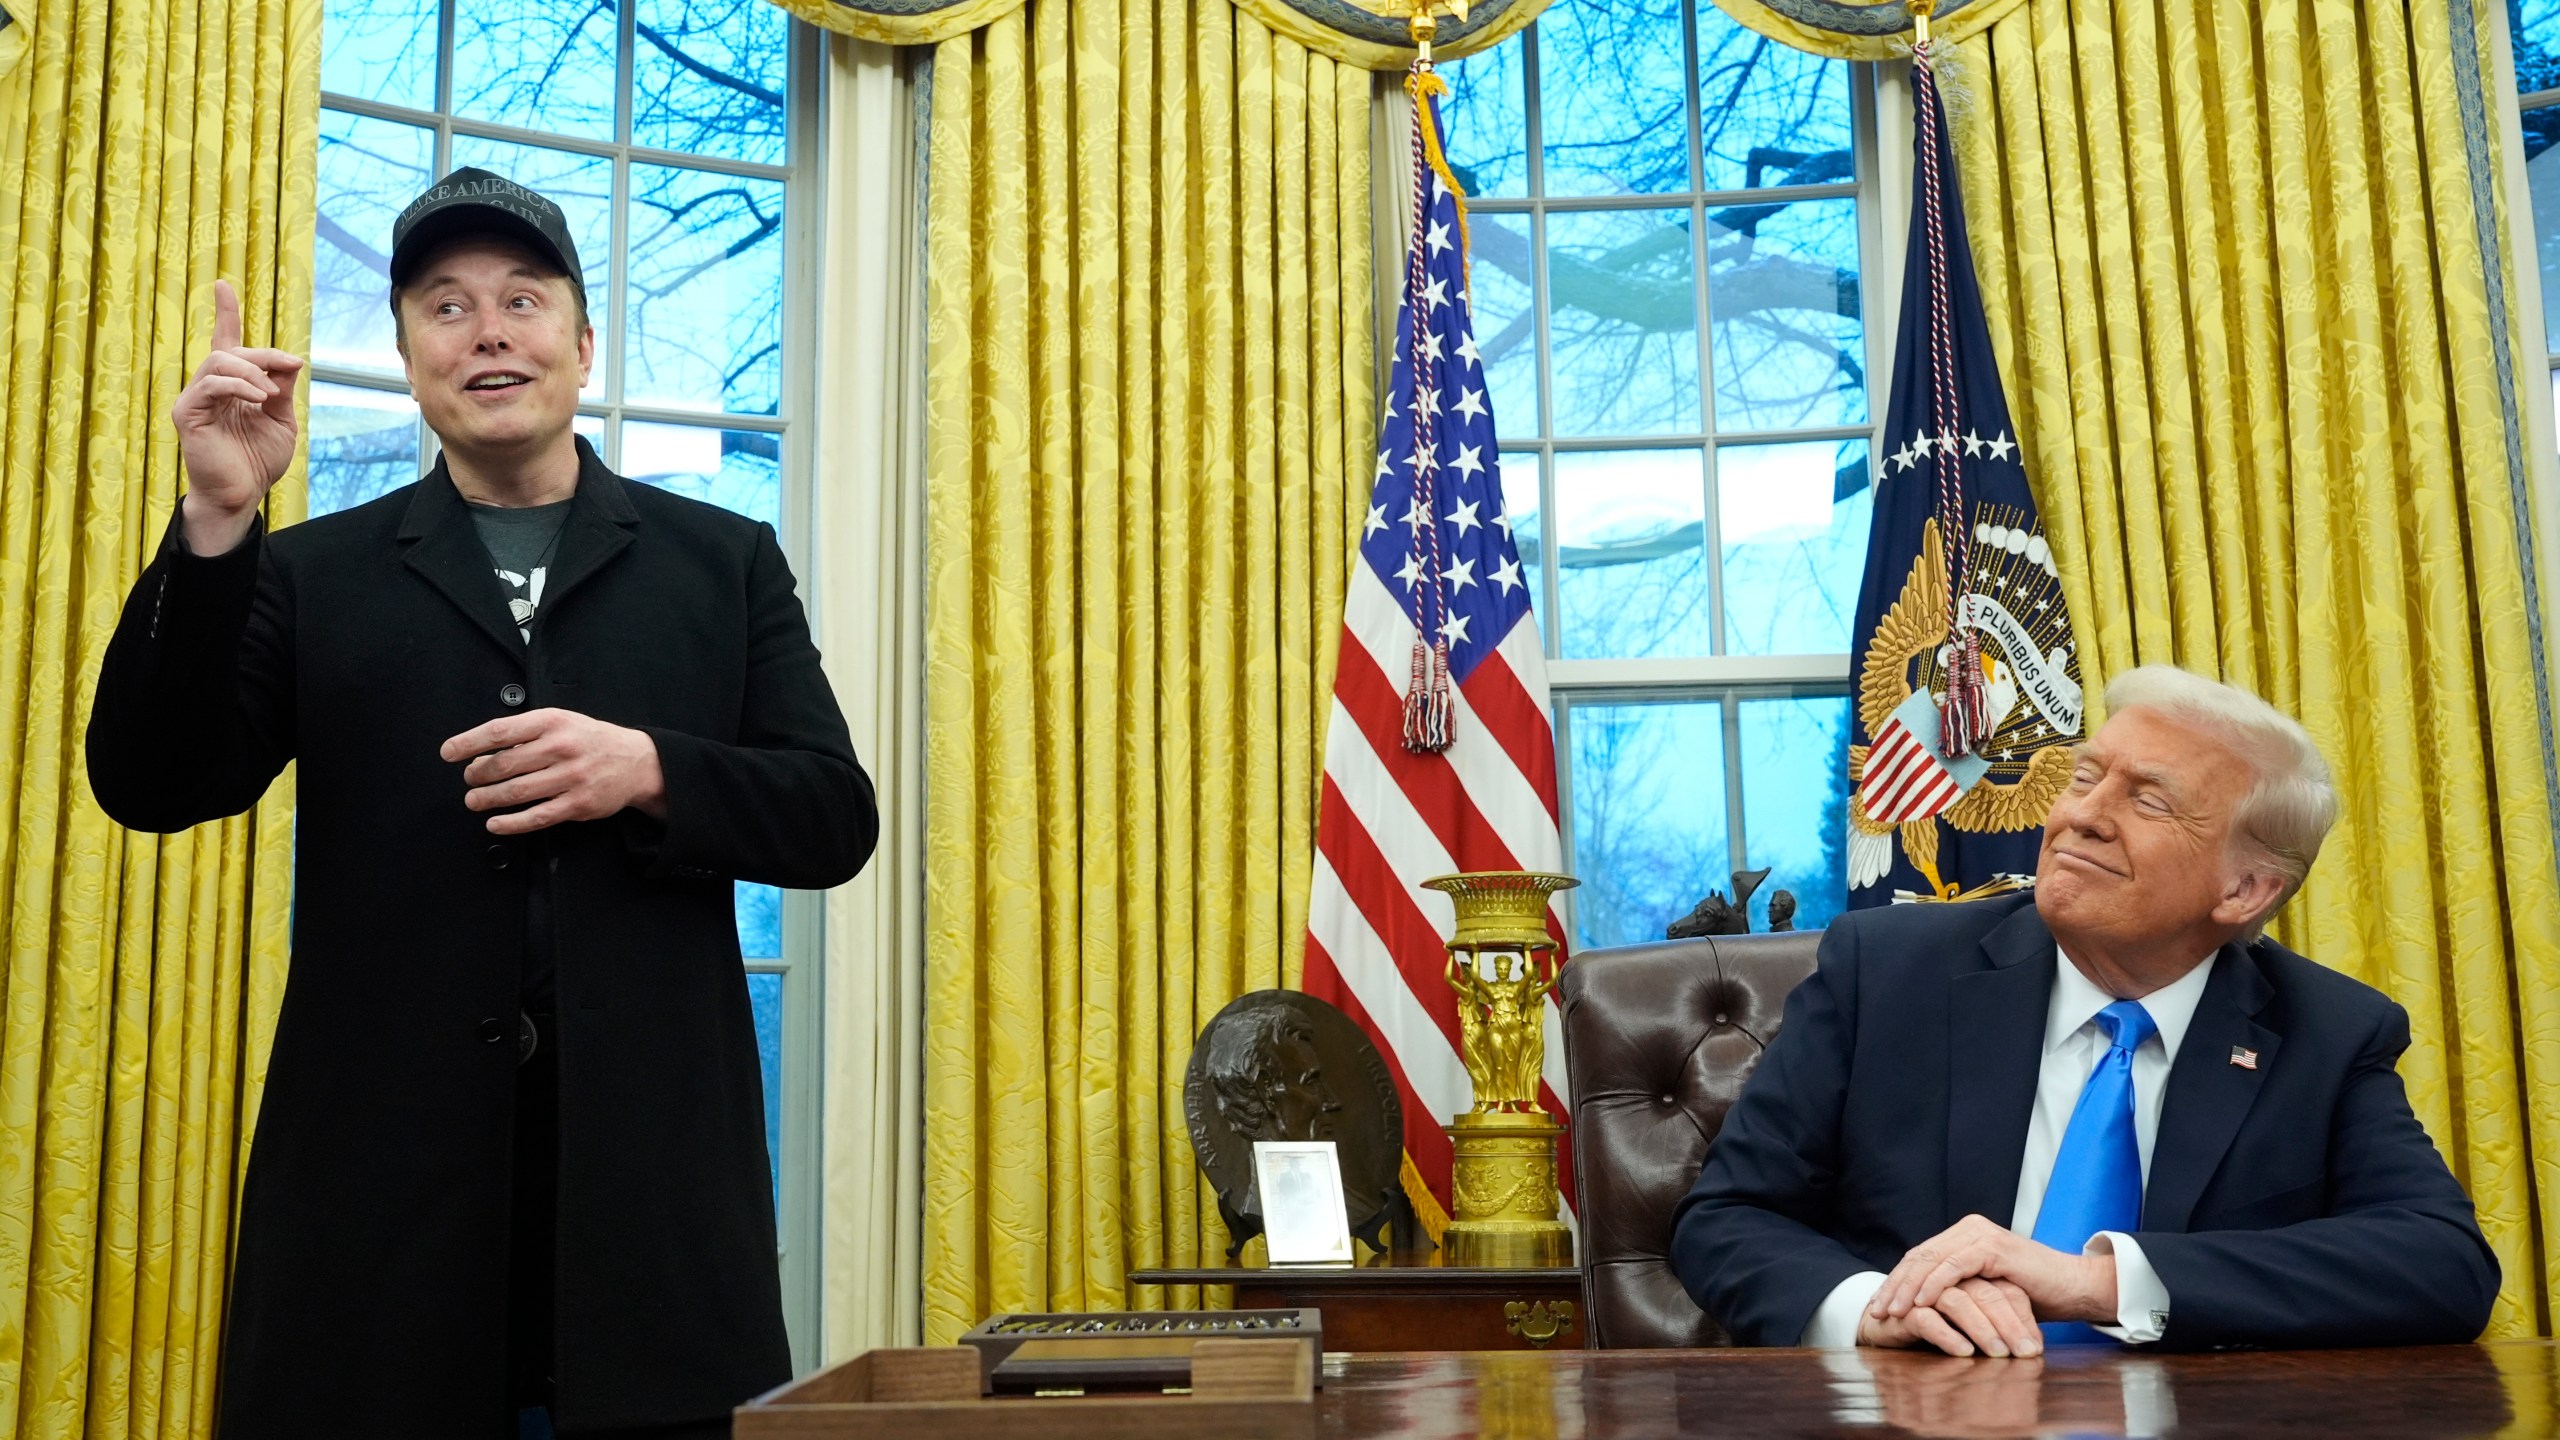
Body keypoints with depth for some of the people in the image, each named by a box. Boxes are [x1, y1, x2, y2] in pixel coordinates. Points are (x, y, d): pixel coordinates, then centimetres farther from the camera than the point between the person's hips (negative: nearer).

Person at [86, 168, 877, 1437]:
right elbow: (152, 789, 1)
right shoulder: (313, 573, 11)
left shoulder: (723, 562, 11)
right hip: (382, 1184, 0)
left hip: (648, 1181, 0)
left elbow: (834, 818, 5)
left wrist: (649, 770, -13)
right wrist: (217, 522, -10)